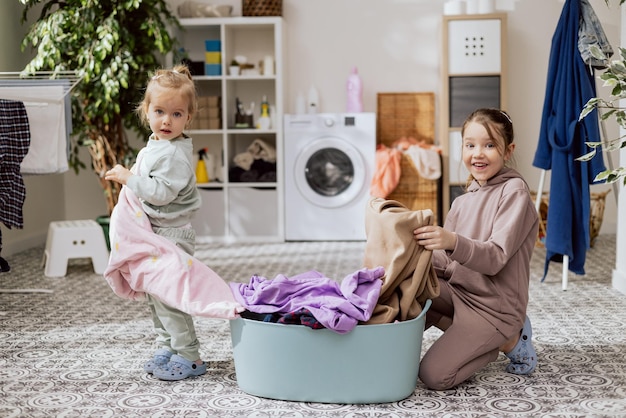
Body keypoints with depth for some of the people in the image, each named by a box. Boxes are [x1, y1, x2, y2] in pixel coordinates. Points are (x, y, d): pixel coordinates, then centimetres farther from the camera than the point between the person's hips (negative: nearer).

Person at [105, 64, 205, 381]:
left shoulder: (175, 154, -20)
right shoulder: (153, 146, 11)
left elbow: (161, 192, -27)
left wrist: (129, 178, -23)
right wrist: (129, 180, 11)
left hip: (171, 234, -10)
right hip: (154, 233, 10)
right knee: (154, 295, 17)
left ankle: (189, 357, 2)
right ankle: (166, 348, 29)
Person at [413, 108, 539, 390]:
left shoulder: (514, 191, -11)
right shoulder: (462, 202, 11)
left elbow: (496, 257, -21)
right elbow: (450, 263, 9)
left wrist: (453, 242, -38)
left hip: (495, 306, -7)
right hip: (460, 291, 7)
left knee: (433, 375, -17)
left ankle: (509, 340, 4)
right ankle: (471, 337, 0)